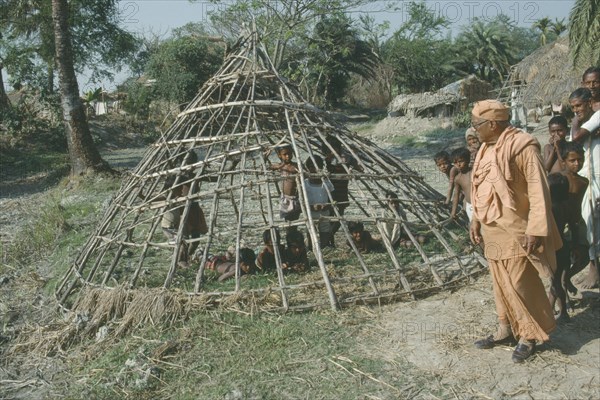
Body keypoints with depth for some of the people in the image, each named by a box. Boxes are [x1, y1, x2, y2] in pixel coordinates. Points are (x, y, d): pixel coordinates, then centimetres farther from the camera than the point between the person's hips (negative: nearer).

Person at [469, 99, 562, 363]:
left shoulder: (522, 147, -17)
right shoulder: (487, 149, 9)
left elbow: (538, 191, -18)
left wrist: (535, 230, -20)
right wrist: (476, 220, 16)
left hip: (515, 231, -8)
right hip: (493, 230, 8)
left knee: (521, 284, 0)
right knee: (501, 282, 15)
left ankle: (529, 335, 17)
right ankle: (506, 329, 27)